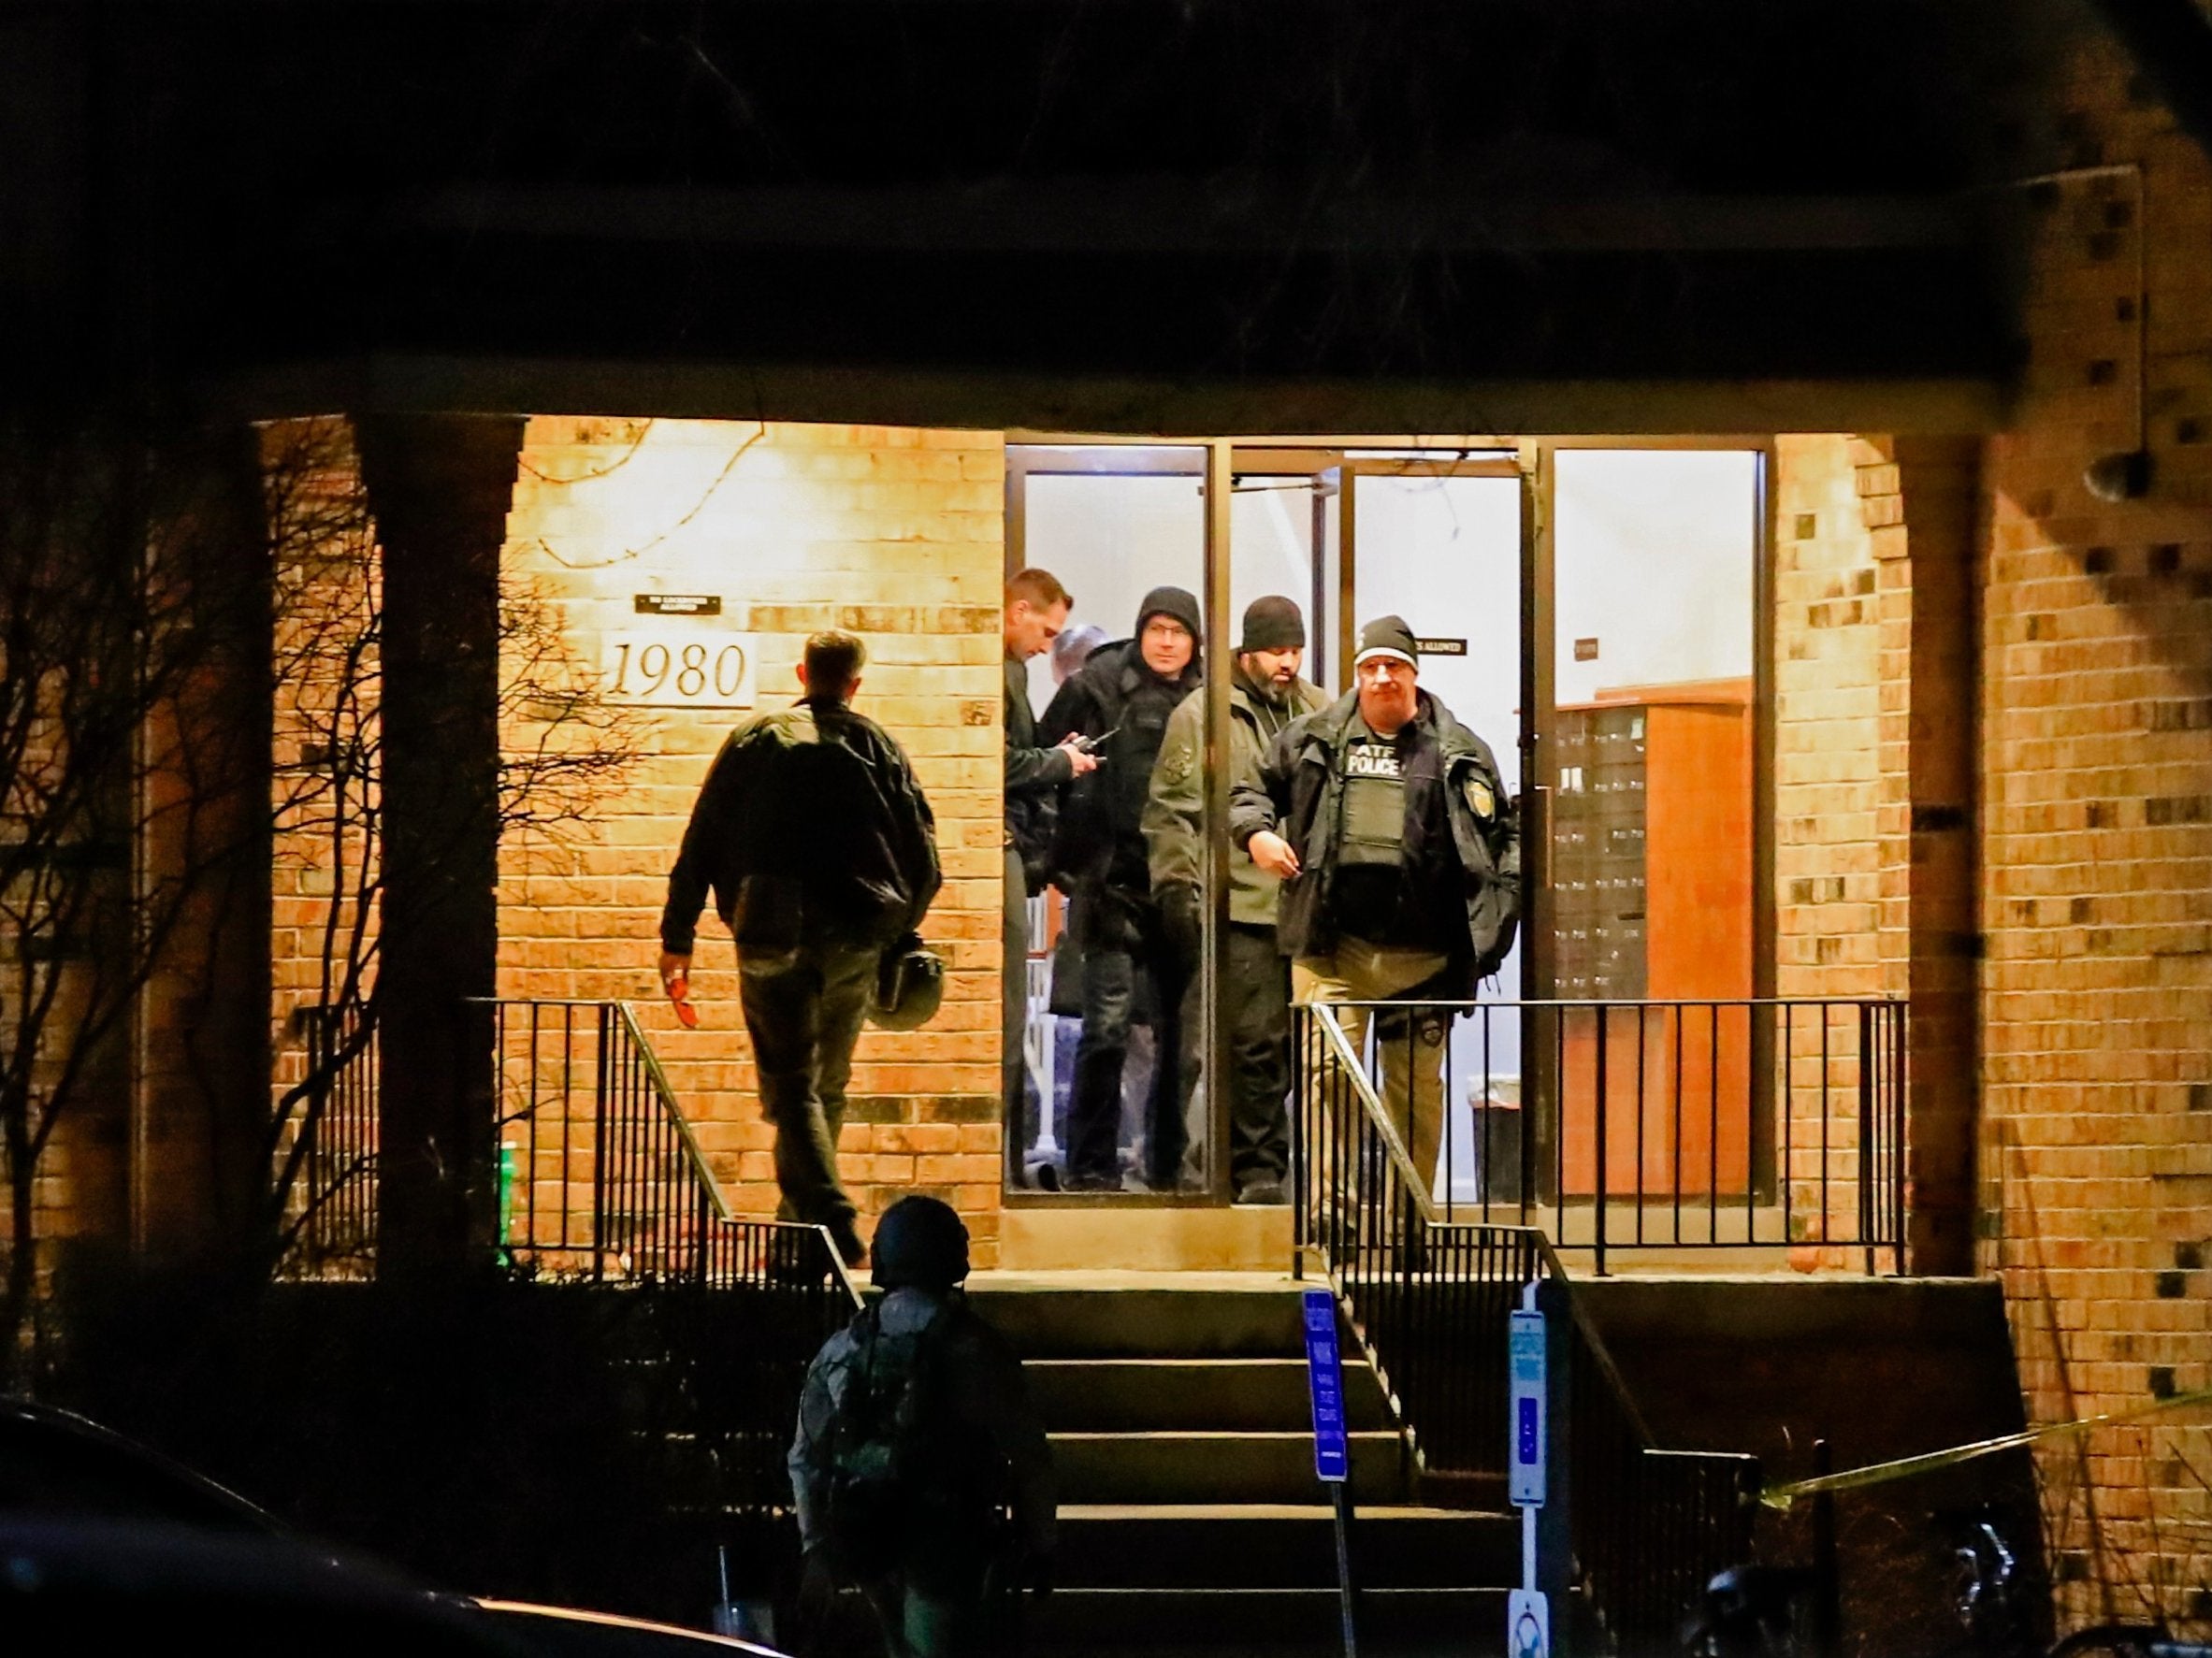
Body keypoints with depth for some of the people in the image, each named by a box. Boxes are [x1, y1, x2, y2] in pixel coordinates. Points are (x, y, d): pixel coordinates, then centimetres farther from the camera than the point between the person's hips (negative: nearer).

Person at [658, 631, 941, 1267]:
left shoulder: (755, 739, 6)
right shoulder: (878, 746, 8)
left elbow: (701, 842, 2)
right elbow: (923, 856, 6)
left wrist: (678, 939, 5)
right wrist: (899, 936, 20)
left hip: (772, 934, -2)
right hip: (855, 939, 2)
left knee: (790, 1086, -4)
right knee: (826, 1087, 17)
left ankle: (835, 1224, -23)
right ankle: (799, 1225, 27)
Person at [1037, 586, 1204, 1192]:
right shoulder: (1097, 688, 0)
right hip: (1116, 883, -4)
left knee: (1181, 1024, 8)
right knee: (1109, 1021, -9)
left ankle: (1169, 1163, 17)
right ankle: (1091, 1165, -4)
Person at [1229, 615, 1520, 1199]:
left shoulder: (1459, 752, 7)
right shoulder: (1311, 740, 9)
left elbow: (1502, 835, 11)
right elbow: (1252, 789, 22)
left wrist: (1495, 920, 1)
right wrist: (1255, 832, 0)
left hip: (1421, 952, 1)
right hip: (1332, 946, 0)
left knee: (1417, 1084, 7)